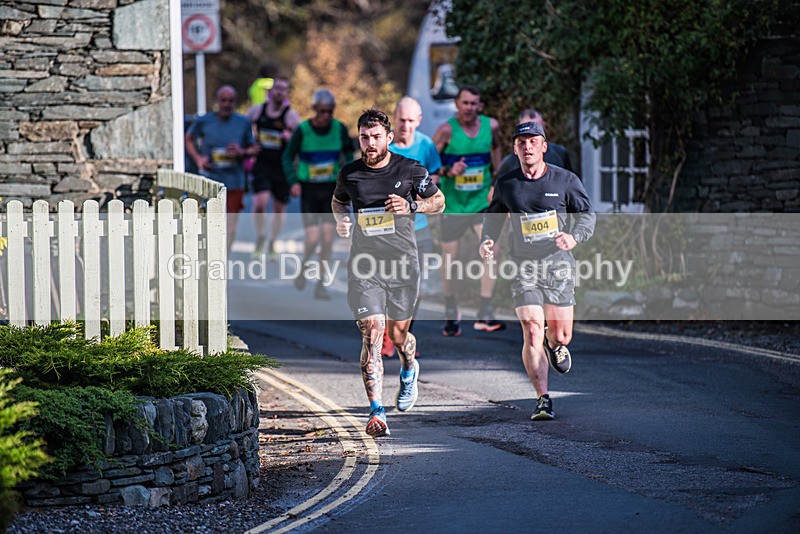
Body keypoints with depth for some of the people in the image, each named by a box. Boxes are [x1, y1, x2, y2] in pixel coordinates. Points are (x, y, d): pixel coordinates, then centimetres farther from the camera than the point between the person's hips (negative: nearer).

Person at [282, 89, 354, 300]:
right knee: (313, 239, -10)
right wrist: (294, 182, -15)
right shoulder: (302, 130, -10)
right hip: (309, 188, -2)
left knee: (327, 238, -4)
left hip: (331, 188, 2)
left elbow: (348, 154, 13)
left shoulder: (340, 129, -3)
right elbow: (288, 157, -2)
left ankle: (321, 284, 9)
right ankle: (303, 268, 23)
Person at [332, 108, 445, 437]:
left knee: (398, 334, 11)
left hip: (402, 262, 0)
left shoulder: (410, 170, -1)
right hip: (364, 265, 0)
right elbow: (337, 201, 25)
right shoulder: (350, 174, 5)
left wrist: (411, 206, -8)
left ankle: (409, 371, 49)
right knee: (372, 333, -13)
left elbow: (439, 201, 12)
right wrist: (341, 219, 3)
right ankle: (377, 413, -17)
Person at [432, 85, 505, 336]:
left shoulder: (491, 125, -1)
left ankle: (485, 315, -12)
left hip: (482, 202, 2)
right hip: (452, 205, -2)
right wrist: (448, 171, -24)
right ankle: (451, 315, 22)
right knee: (449, 259, 3)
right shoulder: (447, 130, -11)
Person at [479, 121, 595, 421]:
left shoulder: (564, 180, 0)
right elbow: (494, 215, 21)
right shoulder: (506, 184, 4)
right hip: (523, 266, 0)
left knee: (561, 336, 3)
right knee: (532, 333, -13)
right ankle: (542, 400, -8)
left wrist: (574, 237, -16)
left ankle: (554, 344, 43)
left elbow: (587, 214, 4)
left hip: (558, 264, 0)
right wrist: (488, 240, 2)